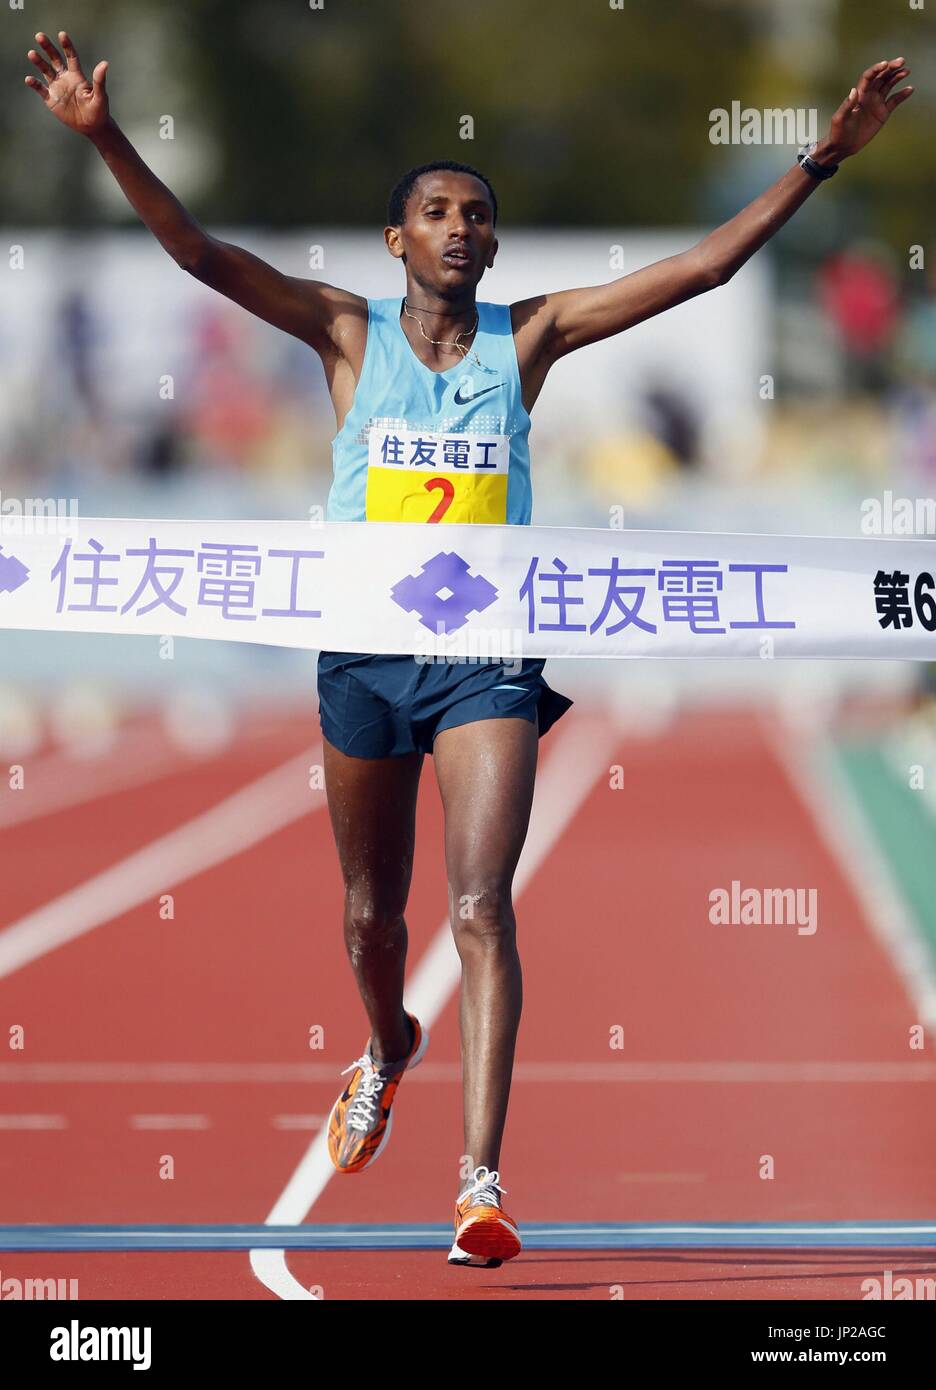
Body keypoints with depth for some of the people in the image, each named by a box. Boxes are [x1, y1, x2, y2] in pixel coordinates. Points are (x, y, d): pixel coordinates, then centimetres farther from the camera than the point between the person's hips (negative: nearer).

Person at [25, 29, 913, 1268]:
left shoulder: (529, 338, 3)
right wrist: (106, 139, -21)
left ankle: (483, 1181, -22)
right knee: (374, 911, 15)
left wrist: (822, 160, -4)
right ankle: (391, 1050, 50)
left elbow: (703, 267, 2)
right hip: (363, 652, 1)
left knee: (481, 909, -15)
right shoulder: (350, 332, 1)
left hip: (488, 657, -1)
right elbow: (199, 253, -8)